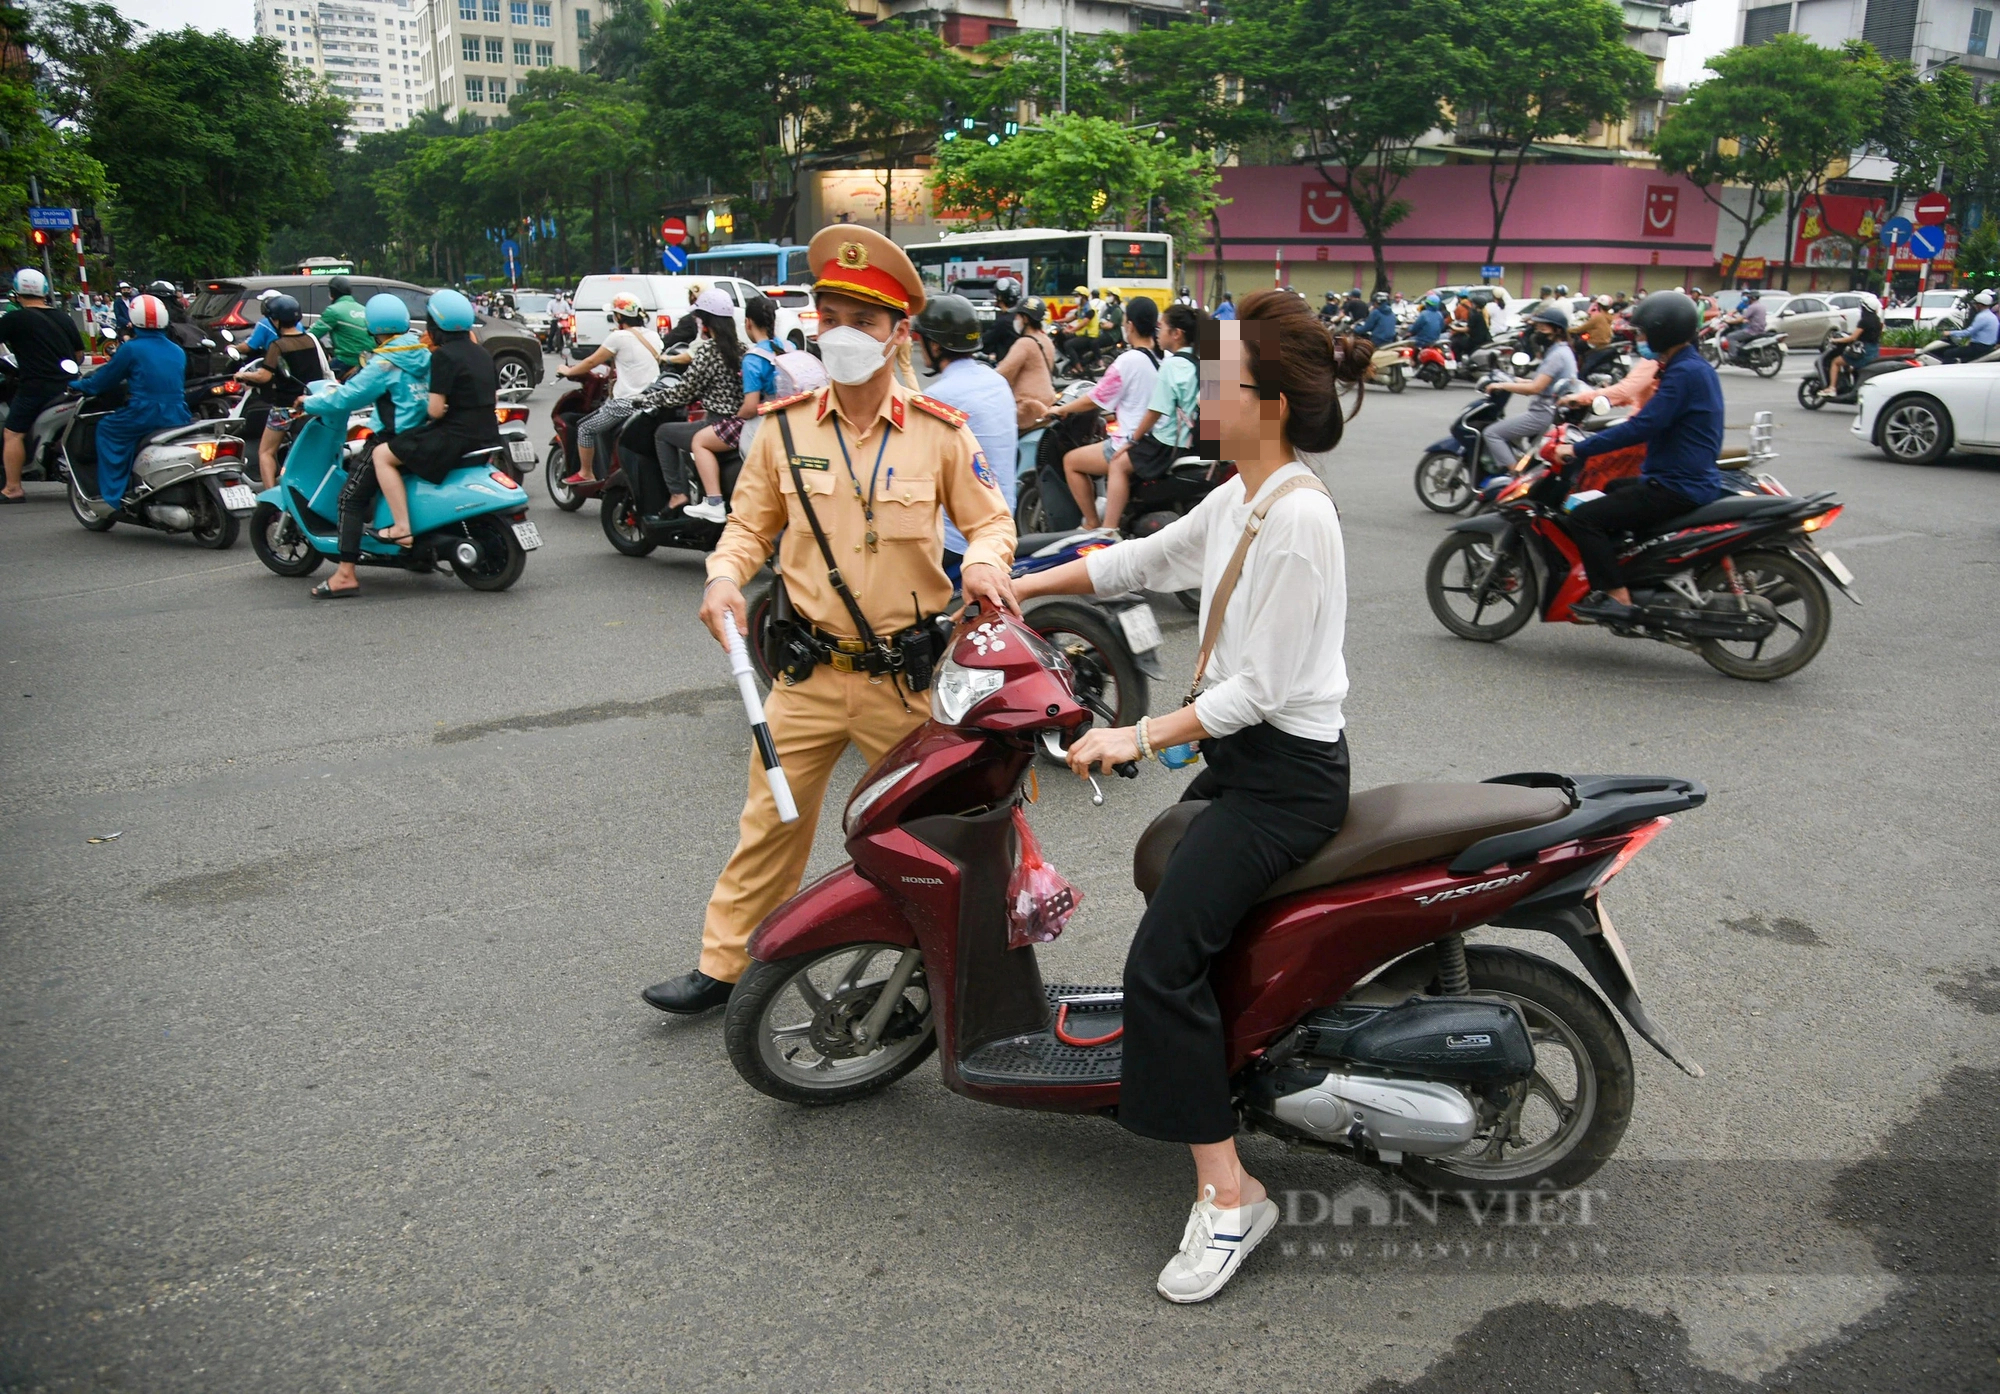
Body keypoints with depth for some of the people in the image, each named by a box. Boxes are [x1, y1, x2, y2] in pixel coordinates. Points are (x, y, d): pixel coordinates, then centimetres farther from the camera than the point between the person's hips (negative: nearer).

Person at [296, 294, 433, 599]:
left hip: (399, 440, -9)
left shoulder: (383, 364, -14)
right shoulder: (422, 353, 9)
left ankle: (346, 574, -14)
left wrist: (308, 402, 2)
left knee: (351, 495, -7)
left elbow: (346, 398, -14)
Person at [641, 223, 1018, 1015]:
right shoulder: (784, 428, 1)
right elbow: (750, 526, 8)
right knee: (769, 822, 9)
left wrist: (985, 559, -19)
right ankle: (722, 965, 24)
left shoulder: (939, 432, -4)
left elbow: (991, 519, 3)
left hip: (907, 676, -1)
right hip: (811, 673, 2)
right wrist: (724, 578, -12)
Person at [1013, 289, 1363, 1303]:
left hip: (1288, 773, -10)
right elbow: (1140, 559, 18)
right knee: (1158, 870, 27)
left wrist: (1140, 737, -22)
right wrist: (1015, 588, 14)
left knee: (1162, 963, -17)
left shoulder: (1299, 518, -21)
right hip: (1242, 758, 10)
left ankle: (1229, 1196, -7)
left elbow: (1259, 689, -23)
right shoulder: (1239, 499, 9)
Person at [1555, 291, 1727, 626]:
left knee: (1584, 518, -16)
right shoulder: (1693, 366, 13)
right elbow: (1653, 420, 24)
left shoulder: (1684, 373, -19)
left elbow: (1642, 427, -26)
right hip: (1688, 478, 11)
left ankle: (1617, 598, -19)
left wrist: (1578, 450, -22)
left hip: (1677, 487, -11)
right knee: (1609, 491, 32)